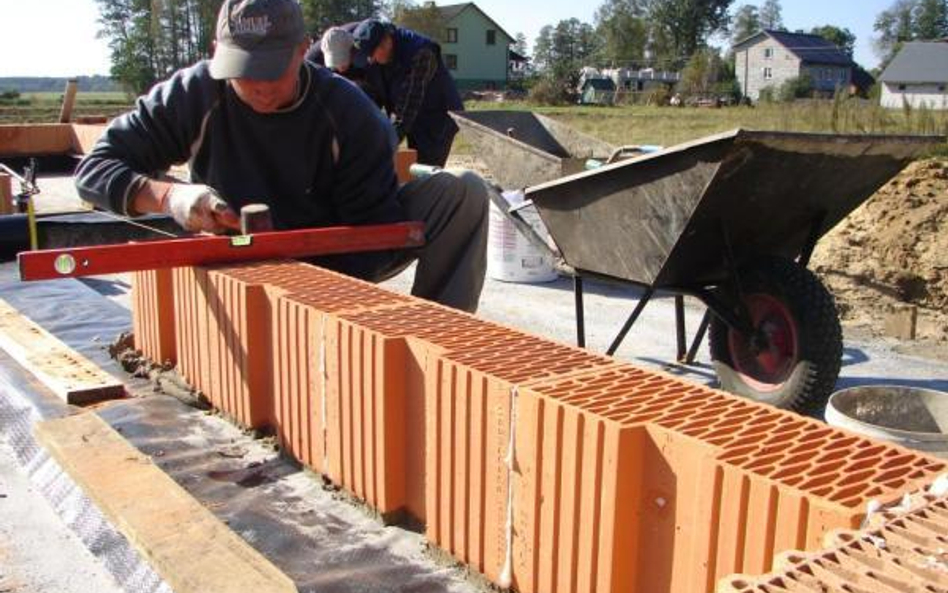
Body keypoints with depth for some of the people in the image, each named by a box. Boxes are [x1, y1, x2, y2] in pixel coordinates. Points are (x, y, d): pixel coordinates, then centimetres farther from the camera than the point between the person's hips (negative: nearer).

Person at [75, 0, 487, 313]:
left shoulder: (349, 113, -18)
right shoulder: (195, 95, -16)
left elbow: (375, 224, -18)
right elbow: (93, 169, -15)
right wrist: (167, 195, -36)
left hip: (342, 260, 1)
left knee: (463, 191, -20)